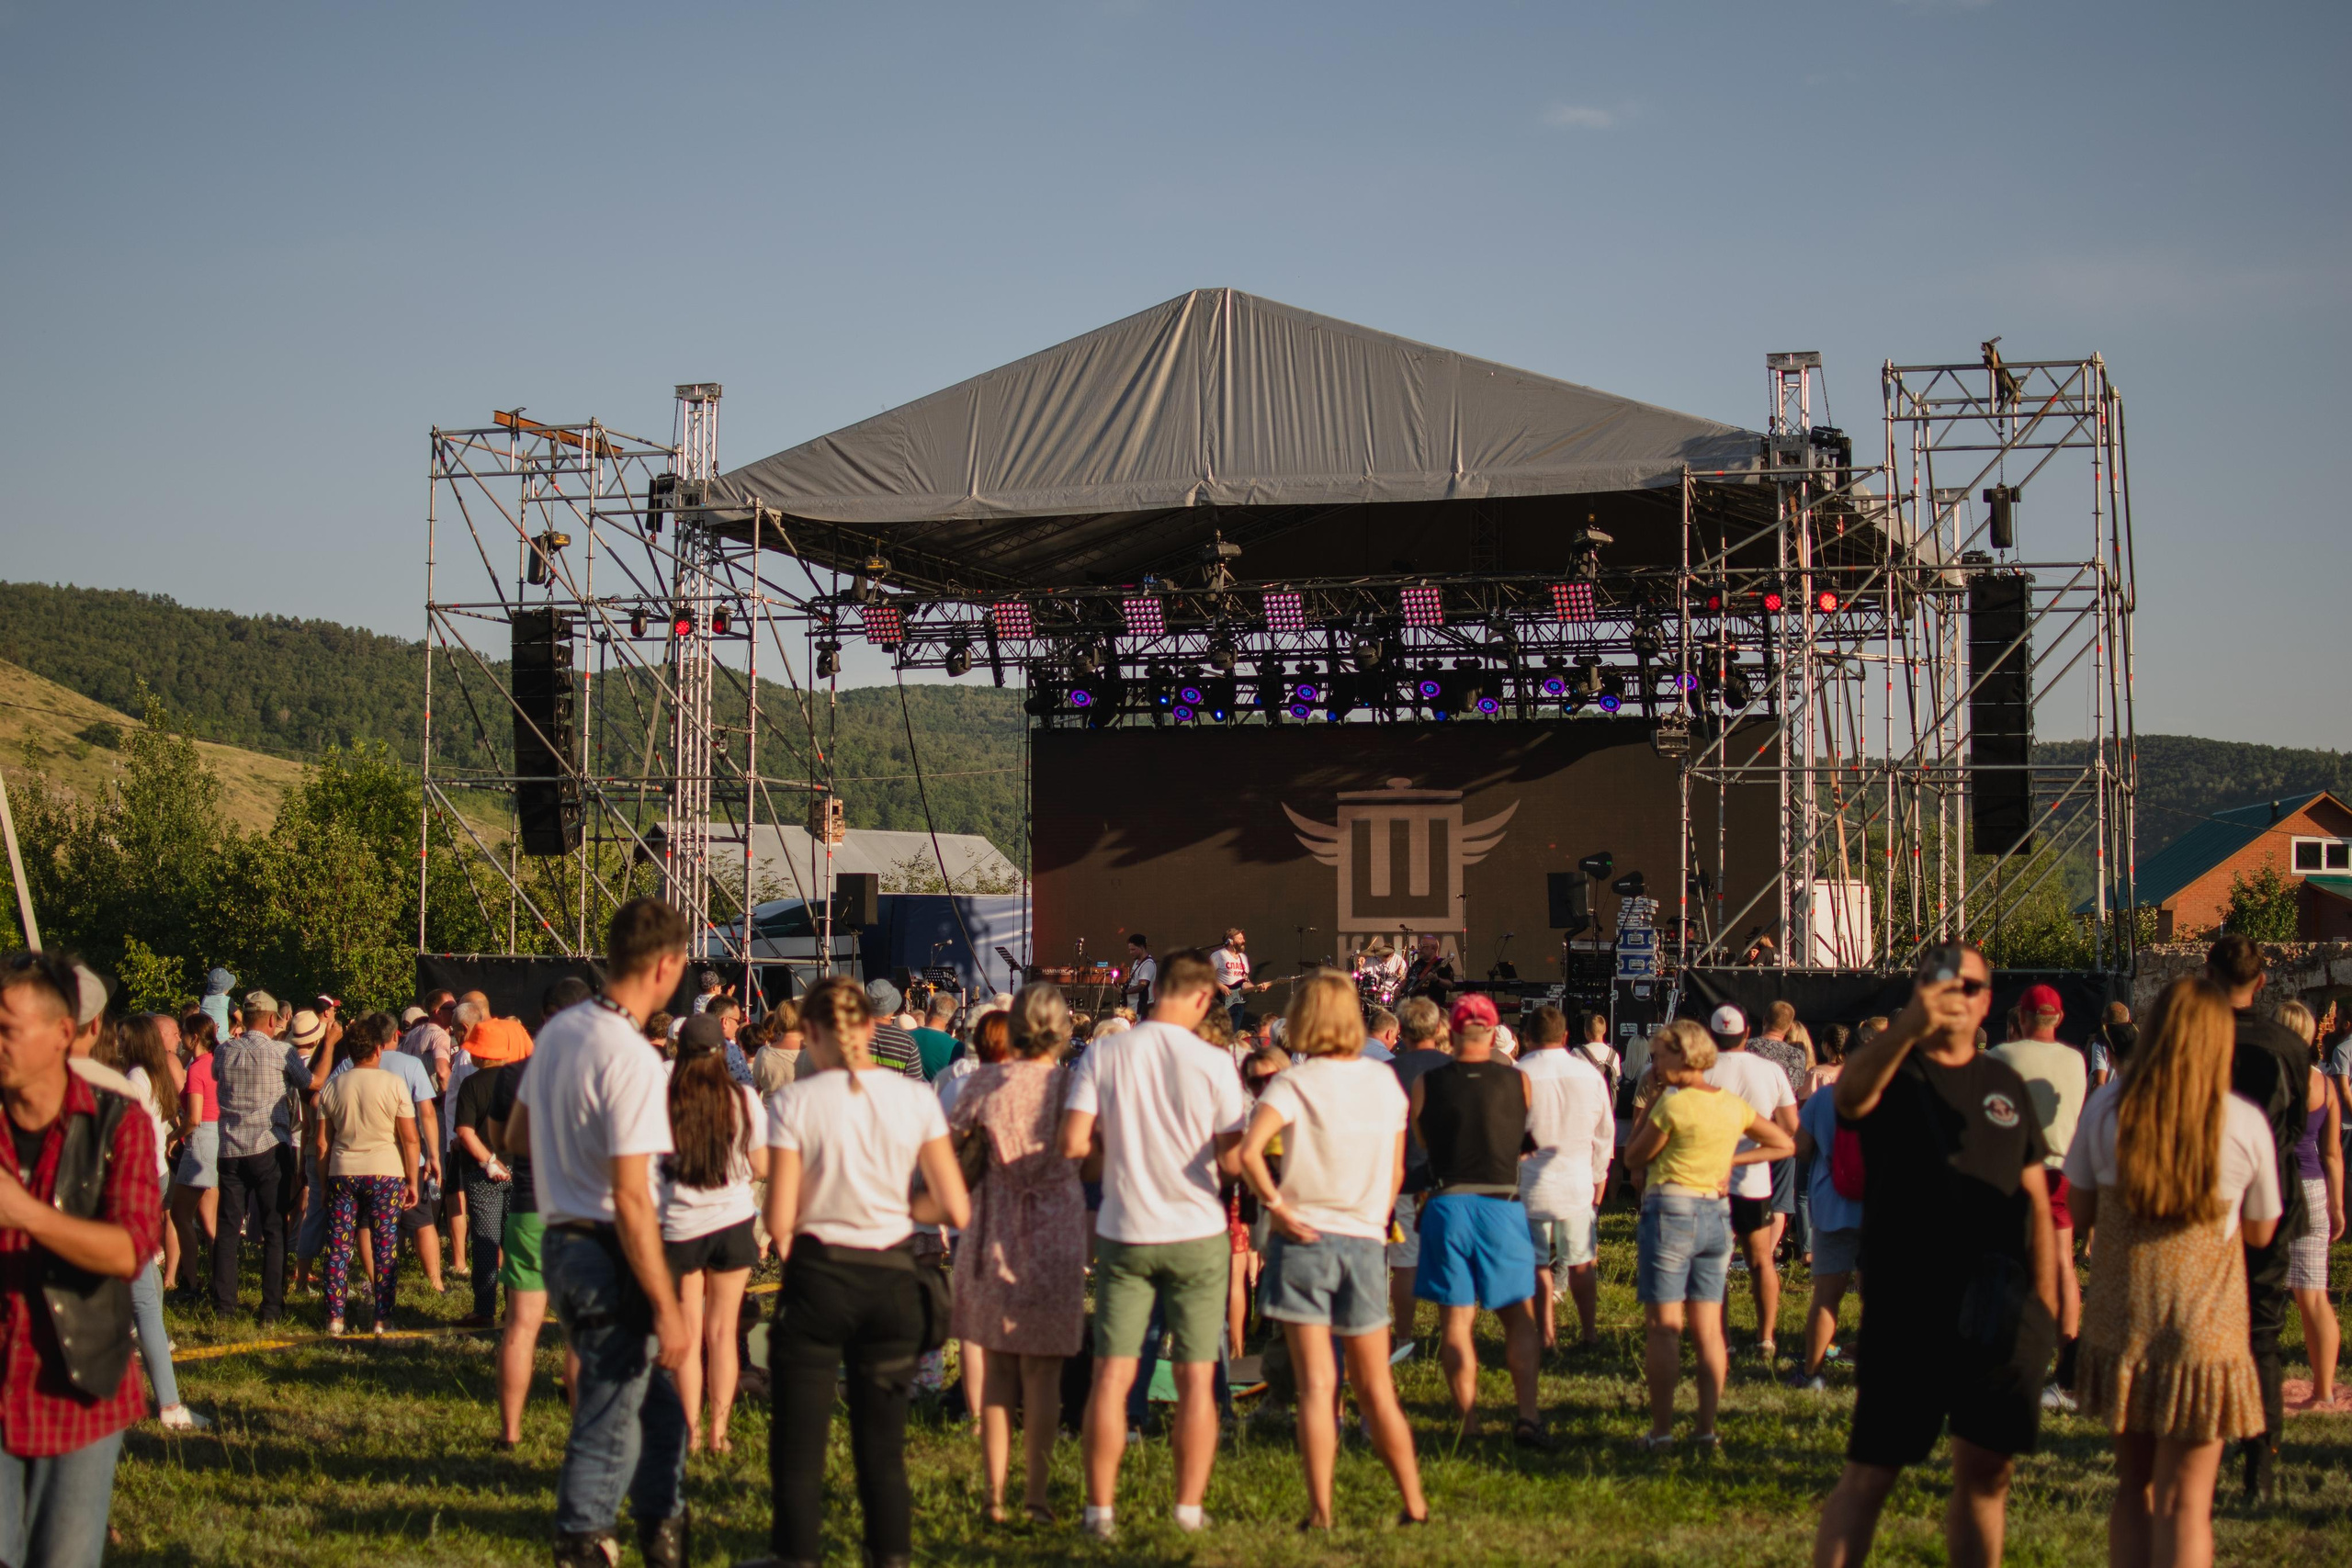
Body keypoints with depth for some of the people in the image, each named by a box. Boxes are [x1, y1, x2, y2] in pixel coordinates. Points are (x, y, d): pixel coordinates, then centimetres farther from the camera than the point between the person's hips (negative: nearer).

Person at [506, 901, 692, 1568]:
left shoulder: (558, 1030, 5)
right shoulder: (632, 1059, -22)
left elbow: (517, 1134, 18)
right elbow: (631, 1200, -23)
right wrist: (667, 1308, -20)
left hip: (561, 1238, 9)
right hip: (608, 1255, -9)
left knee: (657, 1402, 19)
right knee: (609, 1420, 3)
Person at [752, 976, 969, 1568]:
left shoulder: (794, 1104, -10)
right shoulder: (915, 1099, -4)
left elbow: (780, 1221, -11)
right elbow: (956, 1208, -4)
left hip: (818, 1275, -3)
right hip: (892, 1277, 3)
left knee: (801, 1437, 10)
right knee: (882, 1441, 13)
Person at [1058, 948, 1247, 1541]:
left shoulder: (1102, 1056, -5)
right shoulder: (1212, 1064, -9)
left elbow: (1073, 1143, -9)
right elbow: (1235, 1156, -7)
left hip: (1123, 1235, 1)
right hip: (1196, 1233, -1)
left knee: (1112, 1375, 7)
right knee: (1196, 1380, 8)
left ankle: (1101, 1509, 10)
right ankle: (1189, 1510, 11)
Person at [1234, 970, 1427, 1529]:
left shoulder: (1293, 1084, -8)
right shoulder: (1385, 1081, 4)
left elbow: (1248, 1151, -25)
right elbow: (1396, 1173, 10)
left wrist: (1275, 1204, -14)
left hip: (1304, 1238, -3)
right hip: (1365, 1242, 3)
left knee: (1317, 1385, 0)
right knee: (1375, 1387, 12)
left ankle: (1320, 1512, -1)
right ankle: (1414, 1504, 13)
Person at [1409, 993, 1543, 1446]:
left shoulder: (1426, 1084, -4)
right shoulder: (1518, 1081, -4)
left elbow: (1422, 1139, 8)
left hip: (1447, 1205, 0)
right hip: (1503, 1204, 0)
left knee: (1455, 1320, 6)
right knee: (1519, 1316, 11)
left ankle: (1469, 1421, 4)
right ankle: (1527, 1415, 0)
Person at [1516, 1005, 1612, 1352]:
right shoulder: (1589, 1073, -2)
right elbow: (1605, 1132, 8)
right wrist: (1598, 1177, 20)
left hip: (1531, 1181, -3)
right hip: (1578, 1181, 3)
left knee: (1538, 1264, 7)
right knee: (1581, 1262, 14)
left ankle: (1547, 1336, 7)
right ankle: (1588, 1332, 20)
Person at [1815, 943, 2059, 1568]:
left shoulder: (2006, 1085, 14)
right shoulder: (1892, 1069, -1)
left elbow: (2036, 1201, 16)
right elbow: (1850, 1094, -27)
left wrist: (2045, 1301, 8)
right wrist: (1909, 1028, -45)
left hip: (2001, 1316, 5)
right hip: (1908, 1311, -5)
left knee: (1987, 1471, 11)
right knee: (1869, 1474, -3)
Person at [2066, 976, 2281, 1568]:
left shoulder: (2107, 1109, -6)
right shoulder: (2246, 1124, -9)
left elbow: (2082, 1208, 5)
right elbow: (2260, 1231, 3)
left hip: (2119, 1327, 2)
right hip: (2205, 1335, -2)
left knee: (2133, 1489, 16)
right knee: (2184, 1502, 2)